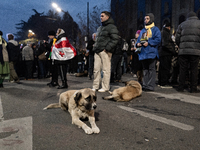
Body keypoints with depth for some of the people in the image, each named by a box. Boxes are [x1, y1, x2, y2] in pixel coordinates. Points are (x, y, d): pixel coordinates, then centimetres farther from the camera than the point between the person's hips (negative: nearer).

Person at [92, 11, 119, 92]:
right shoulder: (100, 28, 25)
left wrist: (107, 48, -18)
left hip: (105, 52, -8)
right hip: (97, 52, 8)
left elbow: (115, 39, -12)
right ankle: (95, 86, 16)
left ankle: (105, 87, 3)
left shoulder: (112, 27, -3)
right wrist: (95, 47, 16)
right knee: (96, 69, 7)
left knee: (106, 69, -4)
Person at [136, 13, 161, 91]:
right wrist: (137, 43, -1)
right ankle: (145, 85, 16)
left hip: (151, 53, -7)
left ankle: (150, 86, -3)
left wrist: (148, 43, -18)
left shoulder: (155, 29, 2)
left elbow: (158, 39, -11)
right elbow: (139, 39, 22)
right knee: (145, 70, 10)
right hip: (143, 53, 7)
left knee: (151, 69, -5)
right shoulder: (143, 30, 22)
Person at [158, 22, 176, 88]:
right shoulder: (165, 33, -11)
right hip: (165, 53, -10)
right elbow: (165, 44, -21)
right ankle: (164, 83, -6)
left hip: (162, 53, 10)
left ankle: (160, 82, 21)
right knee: (166, 68, -8)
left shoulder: (162, 32, 20)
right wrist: (173, 51, -16)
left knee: (162, 68, 14)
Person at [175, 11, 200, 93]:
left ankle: (180, 87, 8)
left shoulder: (182, 24, 14)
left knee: (183, 69, 6)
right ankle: (193, 88, 7)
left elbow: (177, 39, 8)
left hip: (183, 50, 1)